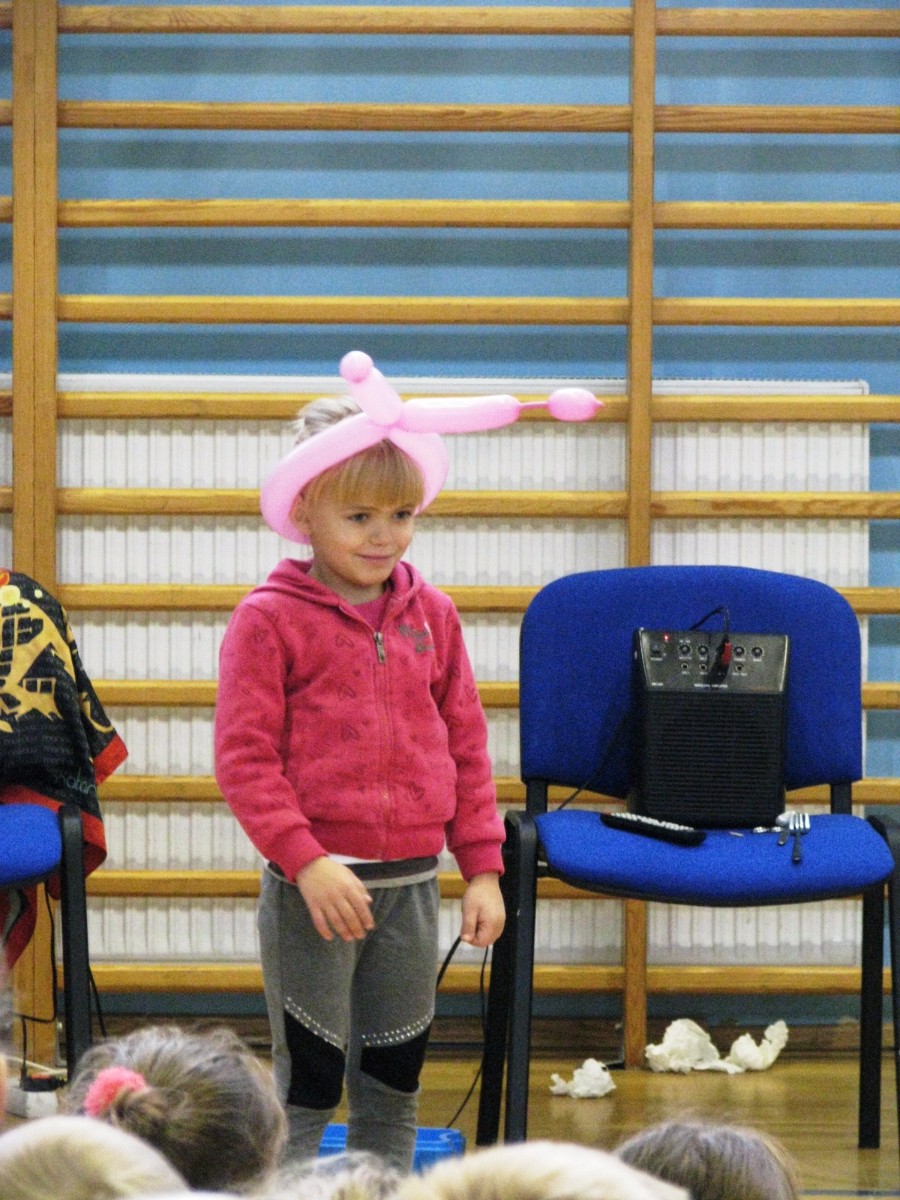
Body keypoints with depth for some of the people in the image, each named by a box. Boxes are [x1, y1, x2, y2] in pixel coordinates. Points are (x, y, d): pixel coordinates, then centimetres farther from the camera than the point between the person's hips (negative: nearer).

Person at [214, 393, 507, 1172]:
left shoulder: (431, 614, 8)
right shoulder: (269, 620, -6)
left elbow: (466, 745, 12)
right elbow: (244, 758, -10)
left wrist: (482, 867, 8)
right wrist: (306, 861, -19)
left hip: (412, 881, 5)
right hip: (314, 887, -5)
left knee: (395, 1086, 12)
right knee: (307, 1089, 0)